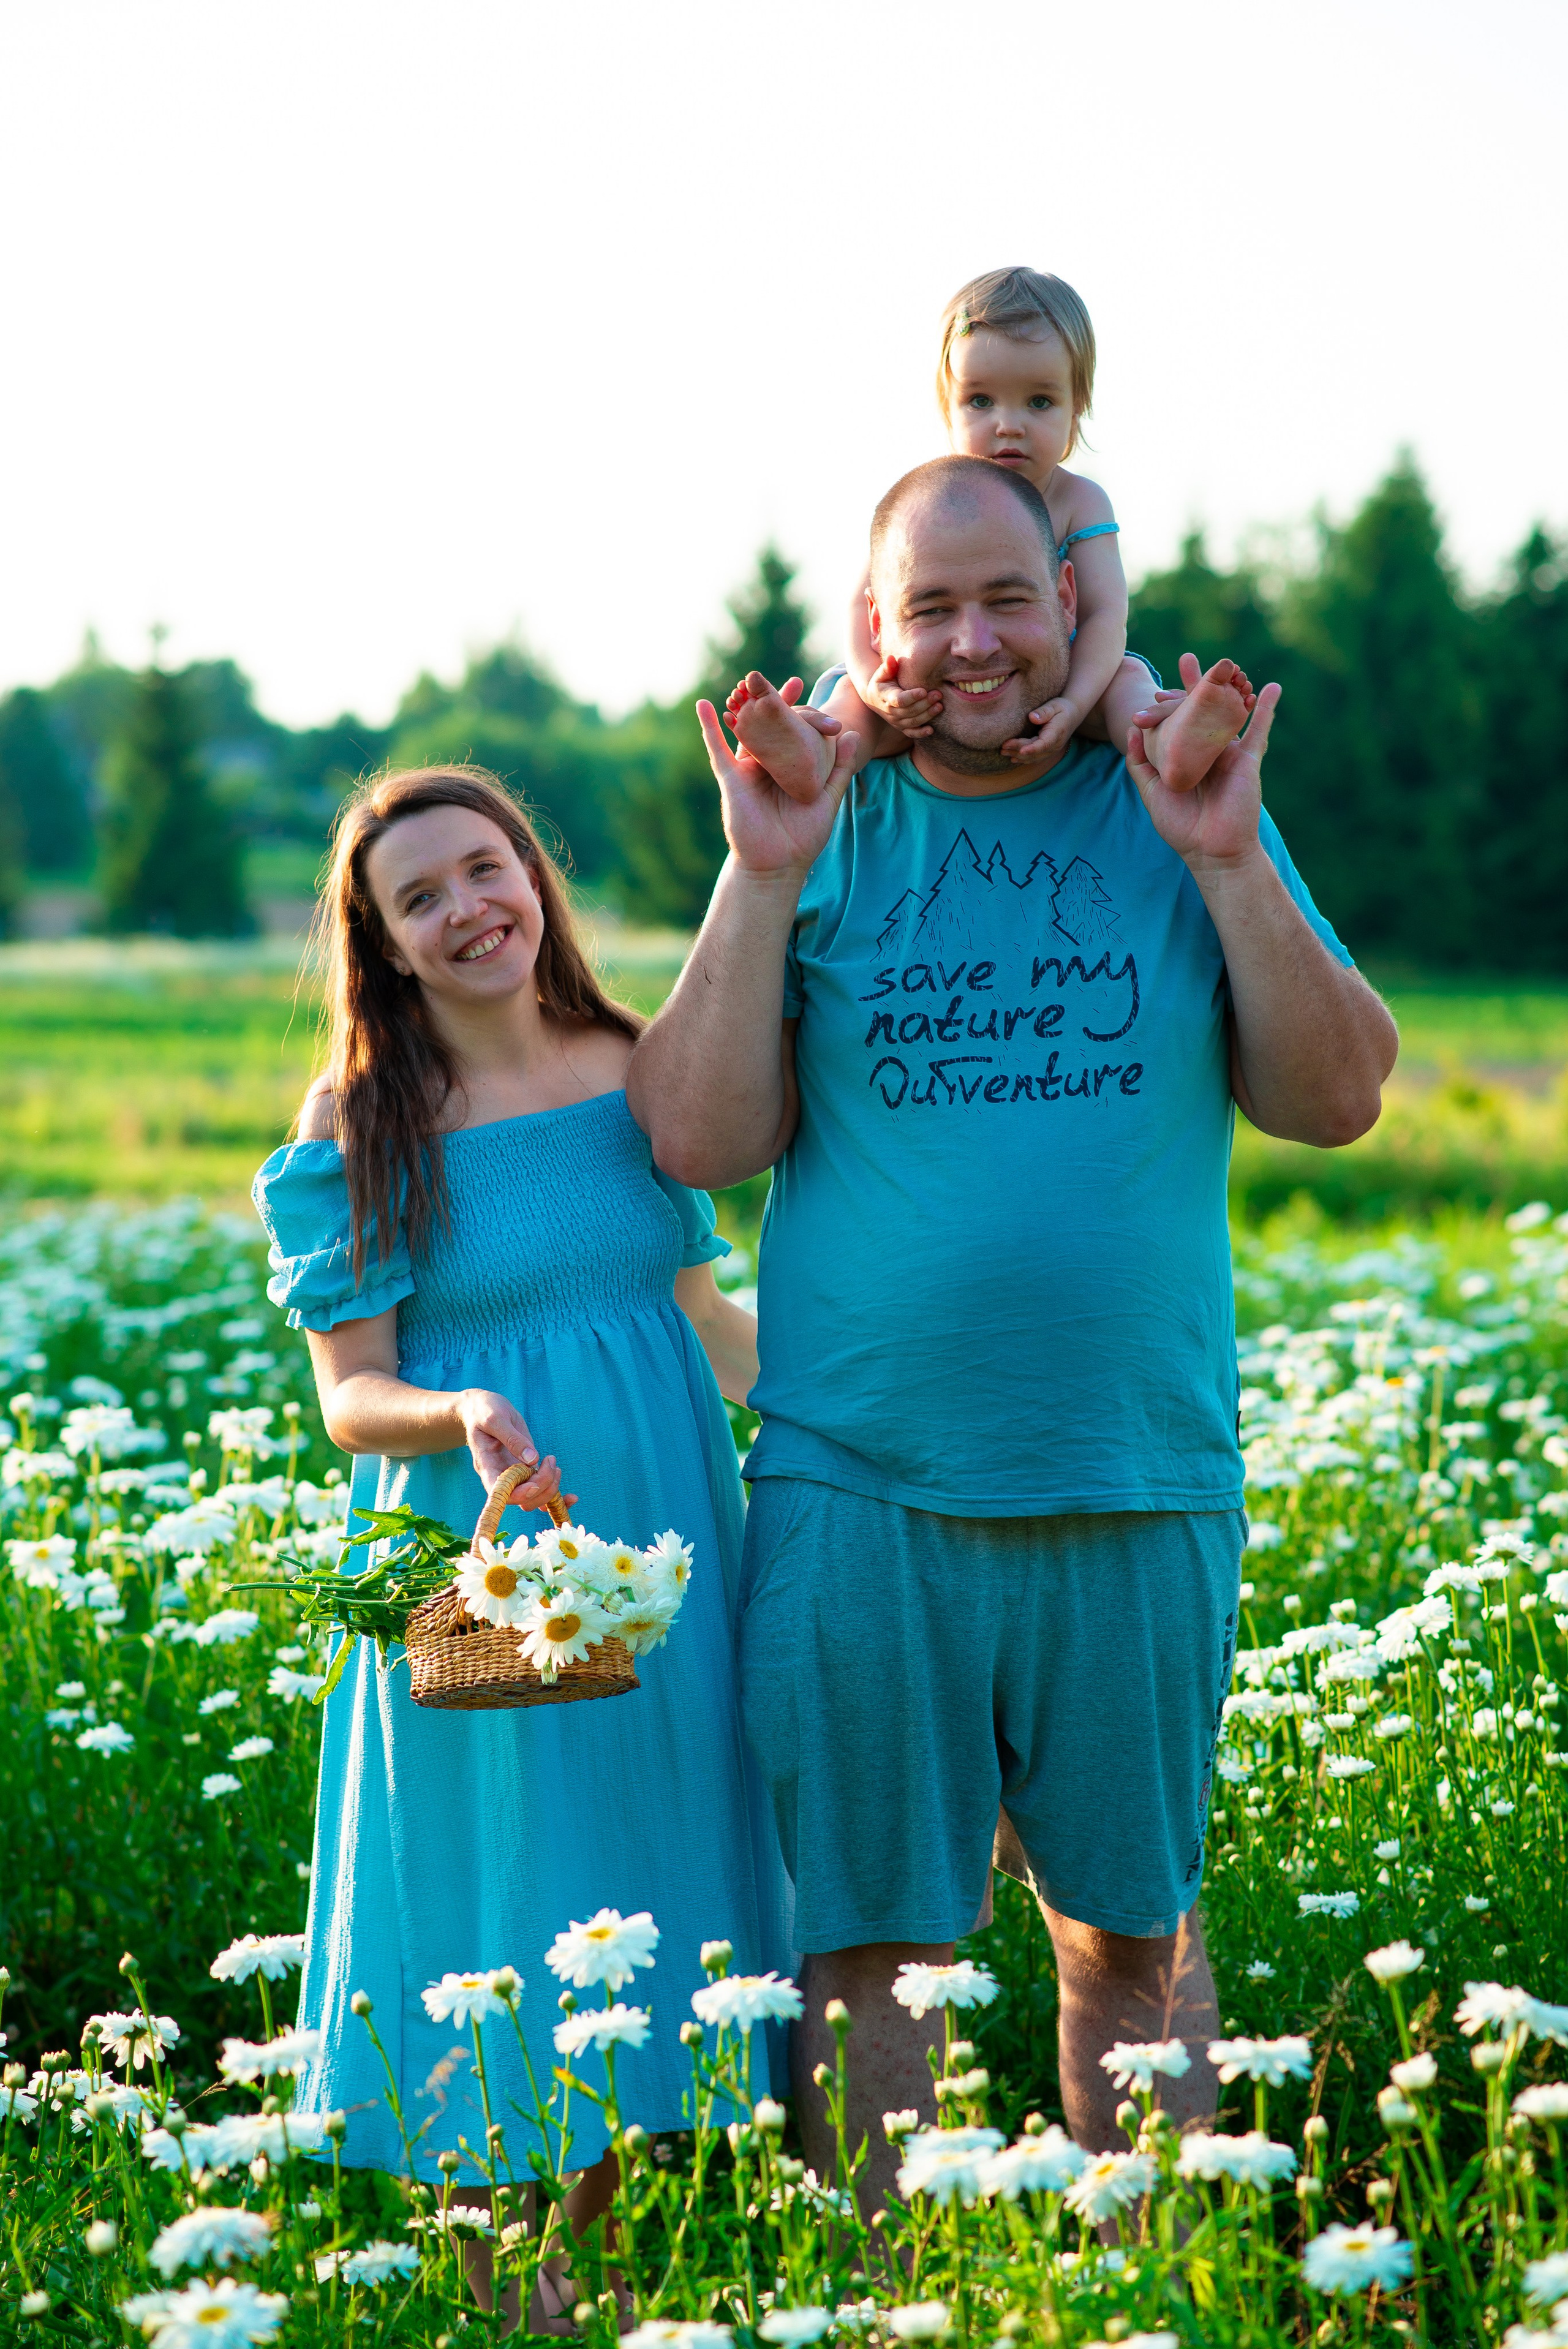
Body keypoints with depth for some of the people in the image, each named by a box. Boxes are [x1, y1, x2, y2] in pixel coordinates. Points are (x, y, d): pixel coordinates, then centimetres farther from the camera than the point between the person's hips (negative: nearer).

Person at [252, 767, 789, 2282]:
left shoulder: (640, 1071, 5)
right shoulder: (355, 1122, -6)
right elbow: (350, 1396, -8)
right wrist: (466, 1416, -28)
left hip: (662, 1553, 4)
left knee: (640, 1929, 10)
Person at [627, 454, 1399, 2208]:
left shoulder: (1182, 808, 6)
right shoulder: (822, 830, 4)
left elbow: (1333, 1100, 0)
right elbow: (701, 1142, -3)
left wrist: (1226, 864, -11)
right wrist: (762, 880, -12)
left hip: (1139, 1482, 1)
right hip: (856, 1486, -1)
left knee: (1134, 1929, 12)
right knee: (858, 1936, 5)